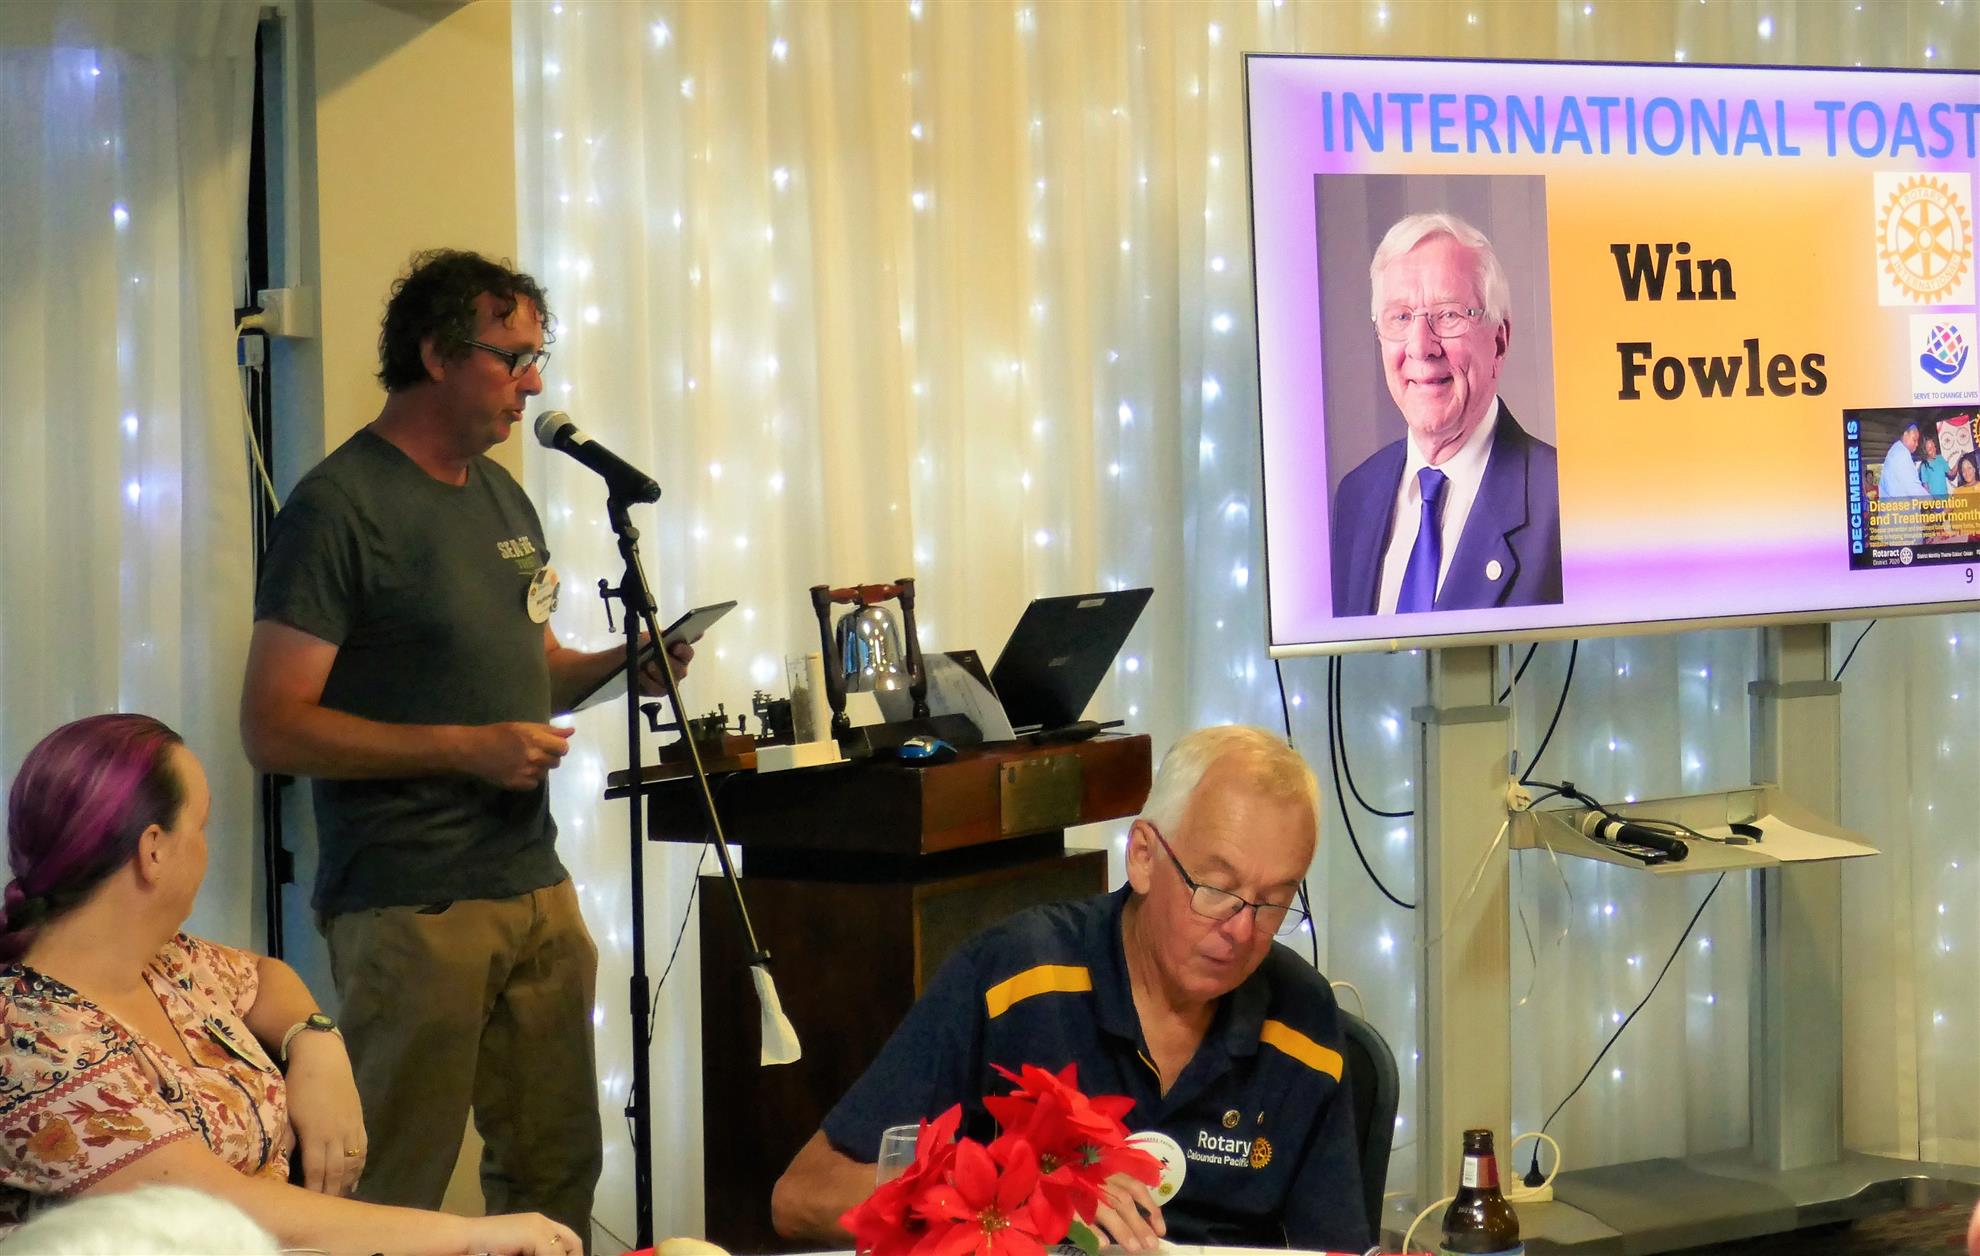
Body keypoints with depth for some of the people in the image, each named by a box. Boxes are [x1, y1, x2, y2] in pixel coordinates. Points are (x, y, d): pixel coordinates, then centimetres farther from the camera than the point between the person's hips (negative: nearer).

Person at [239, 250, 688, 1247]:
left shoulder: (503, 495, 16)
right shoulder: (339, 508, -11)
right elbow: (274, 727, -16)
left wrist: (614, 667, 5)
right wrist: (467, 748, -19)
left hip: (536, 890, 8)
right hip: (412, 908, -8)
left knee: (557, 1167, 10)